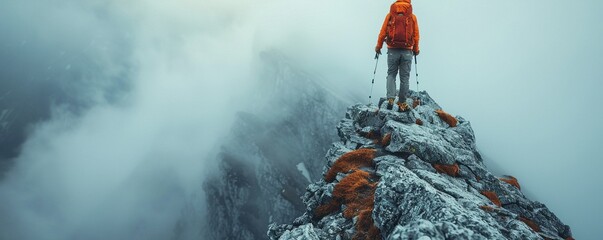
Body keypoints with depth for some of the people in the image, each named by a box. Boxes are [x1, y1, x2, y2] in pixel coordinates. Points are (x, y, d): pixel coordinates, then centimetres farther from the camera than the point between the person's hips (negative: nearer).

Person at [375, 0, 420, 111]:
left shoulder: (390, 15, 2)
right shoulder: (412, 17, 3)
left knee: (391, 74, 11)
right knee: (404, 77, 6)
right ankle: (402, 104, 7)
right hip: (407, 51, 0)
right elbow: (416, 35, 5)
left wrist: (379, 46, 11)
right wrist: (416, 49, 18)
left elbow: (383, 32, 0)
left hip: (392, 50, 0)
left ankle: (390, 99, -7)